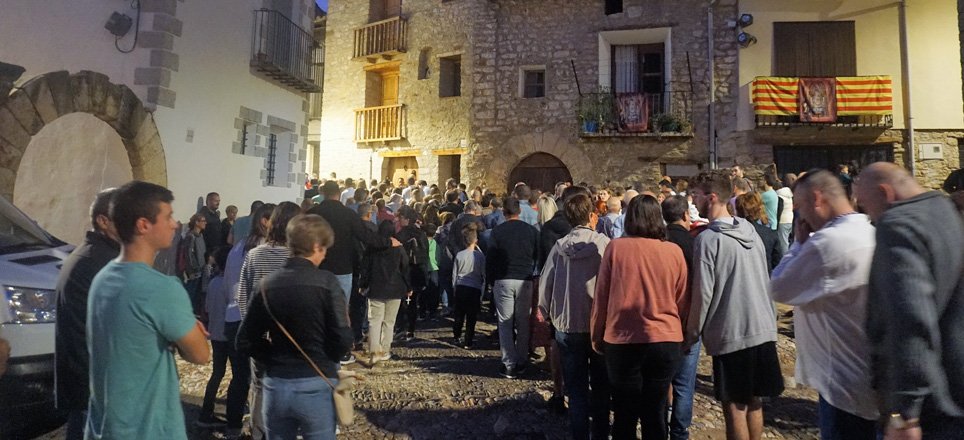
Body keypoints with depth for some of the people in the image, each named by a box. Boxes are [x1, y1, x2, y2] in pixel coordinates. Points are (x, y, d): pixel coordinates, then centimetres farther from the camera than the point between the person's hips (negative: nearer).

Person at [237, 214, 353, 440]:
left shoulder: (268, 284, 0)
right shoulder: (326, 282, -13)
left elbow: (245, 341, 3)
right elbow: (342, 341, -17)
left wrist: (276, 359, 13)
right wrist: (325, 360, 4)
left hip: (276, 385, 4)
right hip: (316, 386, -4)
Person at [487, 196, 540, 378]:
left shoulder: (497, 231, -4)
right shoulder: (532, 231, 2)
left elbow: (490, 259, -2)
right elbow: (537, 257, 6)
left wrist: (491, 281, 7)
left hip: (503, 281, -2)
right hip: (525, 281, 2)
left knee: (505, 324, 5)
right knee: (523, 323, 13)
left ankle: (509, 365, 6)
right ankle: (521, 362, 20)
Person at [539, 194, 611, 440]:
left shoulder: (559, 248, -7)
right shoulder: (604, 244, -13)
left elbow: (544, 286, -3)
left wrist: (549, 317, 13)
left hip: (567, 327, 1)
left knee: (576, 391, 12)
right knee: (601, 387, 20)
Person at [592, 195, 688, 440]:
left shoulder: (615, 247, -7)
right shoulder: (674, 251, -3)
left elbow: (601, 297, -3)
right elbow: (682, 302, 5)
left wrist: (597, 336, 9)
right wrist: (680, 333, 20)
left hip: (622, 341, -1)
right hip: (666, 341, 2)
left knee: (624, 414, 12)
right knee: (655, 414, 14)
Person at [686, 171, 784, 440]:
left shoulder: (708, 239, -15)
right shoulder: (750, 230, 7)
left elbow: (703, 294, -16)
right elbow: (765, 282, 15)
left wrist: (692, 333, -4)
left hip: (731, 334, -7)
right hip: (763, 329, 7)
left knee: (734, 407, 5)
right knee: (754, 402, 18)